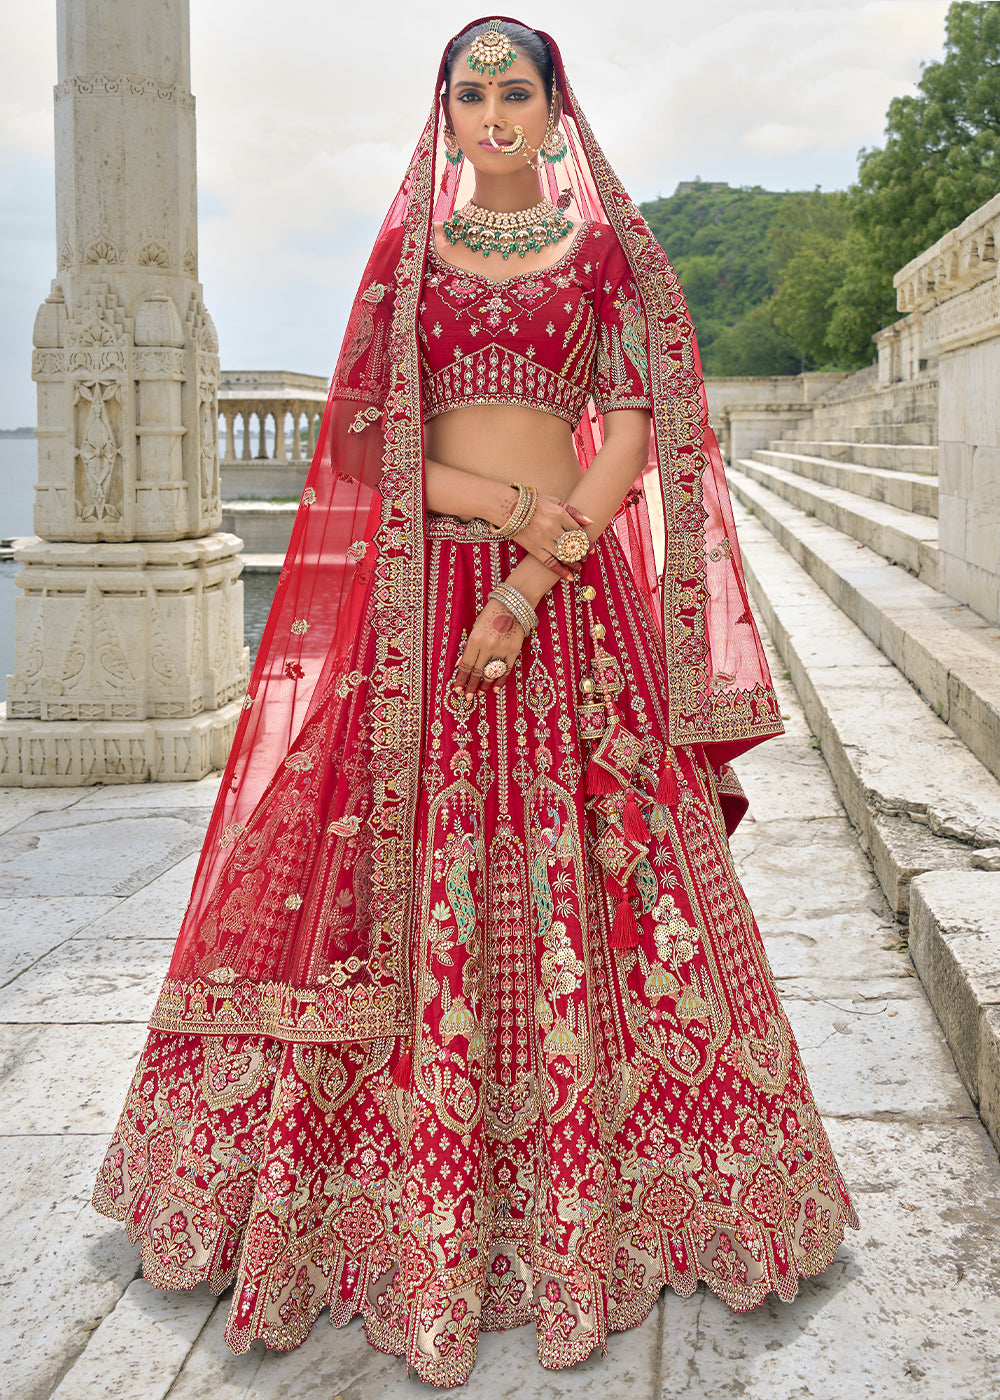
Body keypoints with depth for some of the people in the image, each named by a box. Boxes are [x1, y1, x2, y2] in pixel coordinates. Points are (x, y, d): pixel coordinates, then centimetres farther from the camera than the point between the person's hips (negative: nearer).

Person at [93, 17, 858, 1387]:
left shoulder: (608, 248, 8)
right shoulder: (406, 249, 13)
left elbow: (633, 438, -2)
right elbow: (362, 433, 4)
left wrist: (528, 589, -14)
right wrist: (510, 504, -10)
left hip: (569, 588, -1)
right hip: (417, 582, 2)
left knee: (576, 876, -1)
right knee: (406, 873, -1)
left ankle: (586, 1207, 15)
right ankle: (413, 1205, 14)